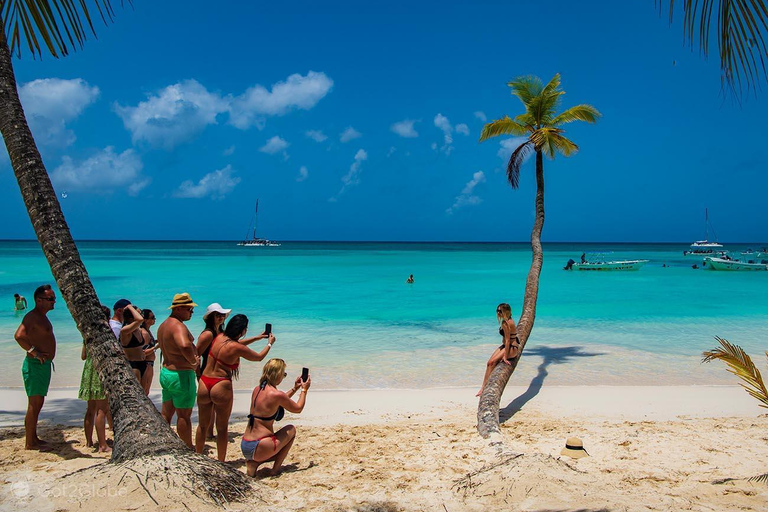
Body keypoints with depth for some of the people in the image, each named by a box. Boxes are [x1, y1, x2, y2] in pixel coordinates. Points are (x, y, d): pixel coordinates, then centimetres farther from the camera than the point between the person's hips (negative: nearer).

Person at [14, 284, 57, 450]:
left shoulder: (42, 317, 16)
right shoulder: (32, 316, -16)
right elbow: (19, 336, -31)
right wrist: (34, 352, -25)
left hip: (44, 364, 10)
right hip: (35, 364, -10)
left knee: (38, 403, 16)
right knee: (34, 404, -6)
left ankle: (33, 437, 26)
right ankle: (29, 443, 1)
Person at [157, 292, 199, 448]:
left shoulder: (163, 325, 11)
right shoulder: (178, 326, -21)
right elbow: (185, 345, -42)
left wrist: (191, 358, 8)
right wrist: (193, 362, -24)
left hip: (166, 371, 9)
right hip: (182, 375, -9)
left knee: (166, 413, 17)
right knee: (184, 415, 4)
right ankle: (188, 448, 15)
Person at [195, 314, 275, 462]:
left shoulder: (219, 337, 3)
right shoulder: (237, 348, -14)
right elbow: (259, 357, 3)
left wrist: (257, 337, 33)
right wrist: (270, 344, 20)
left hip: (203, 384, 6)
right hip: (221, 388, -6)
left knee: (203, 425, 20)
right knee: (222, 428, 11)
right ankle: (221, 462, 21)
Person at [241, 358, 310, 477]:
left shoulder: (257, 389, 7)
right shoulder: (276, 394, -16)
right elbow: (298, 408, 3)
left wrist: (294, 389, 33)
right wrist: (304, 390, 18)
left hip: (244, 446, 8)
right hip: (258, 448, -8)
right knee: (291, 430, 16)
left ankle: (253, 463, 8)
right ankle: (275, 469, 12)